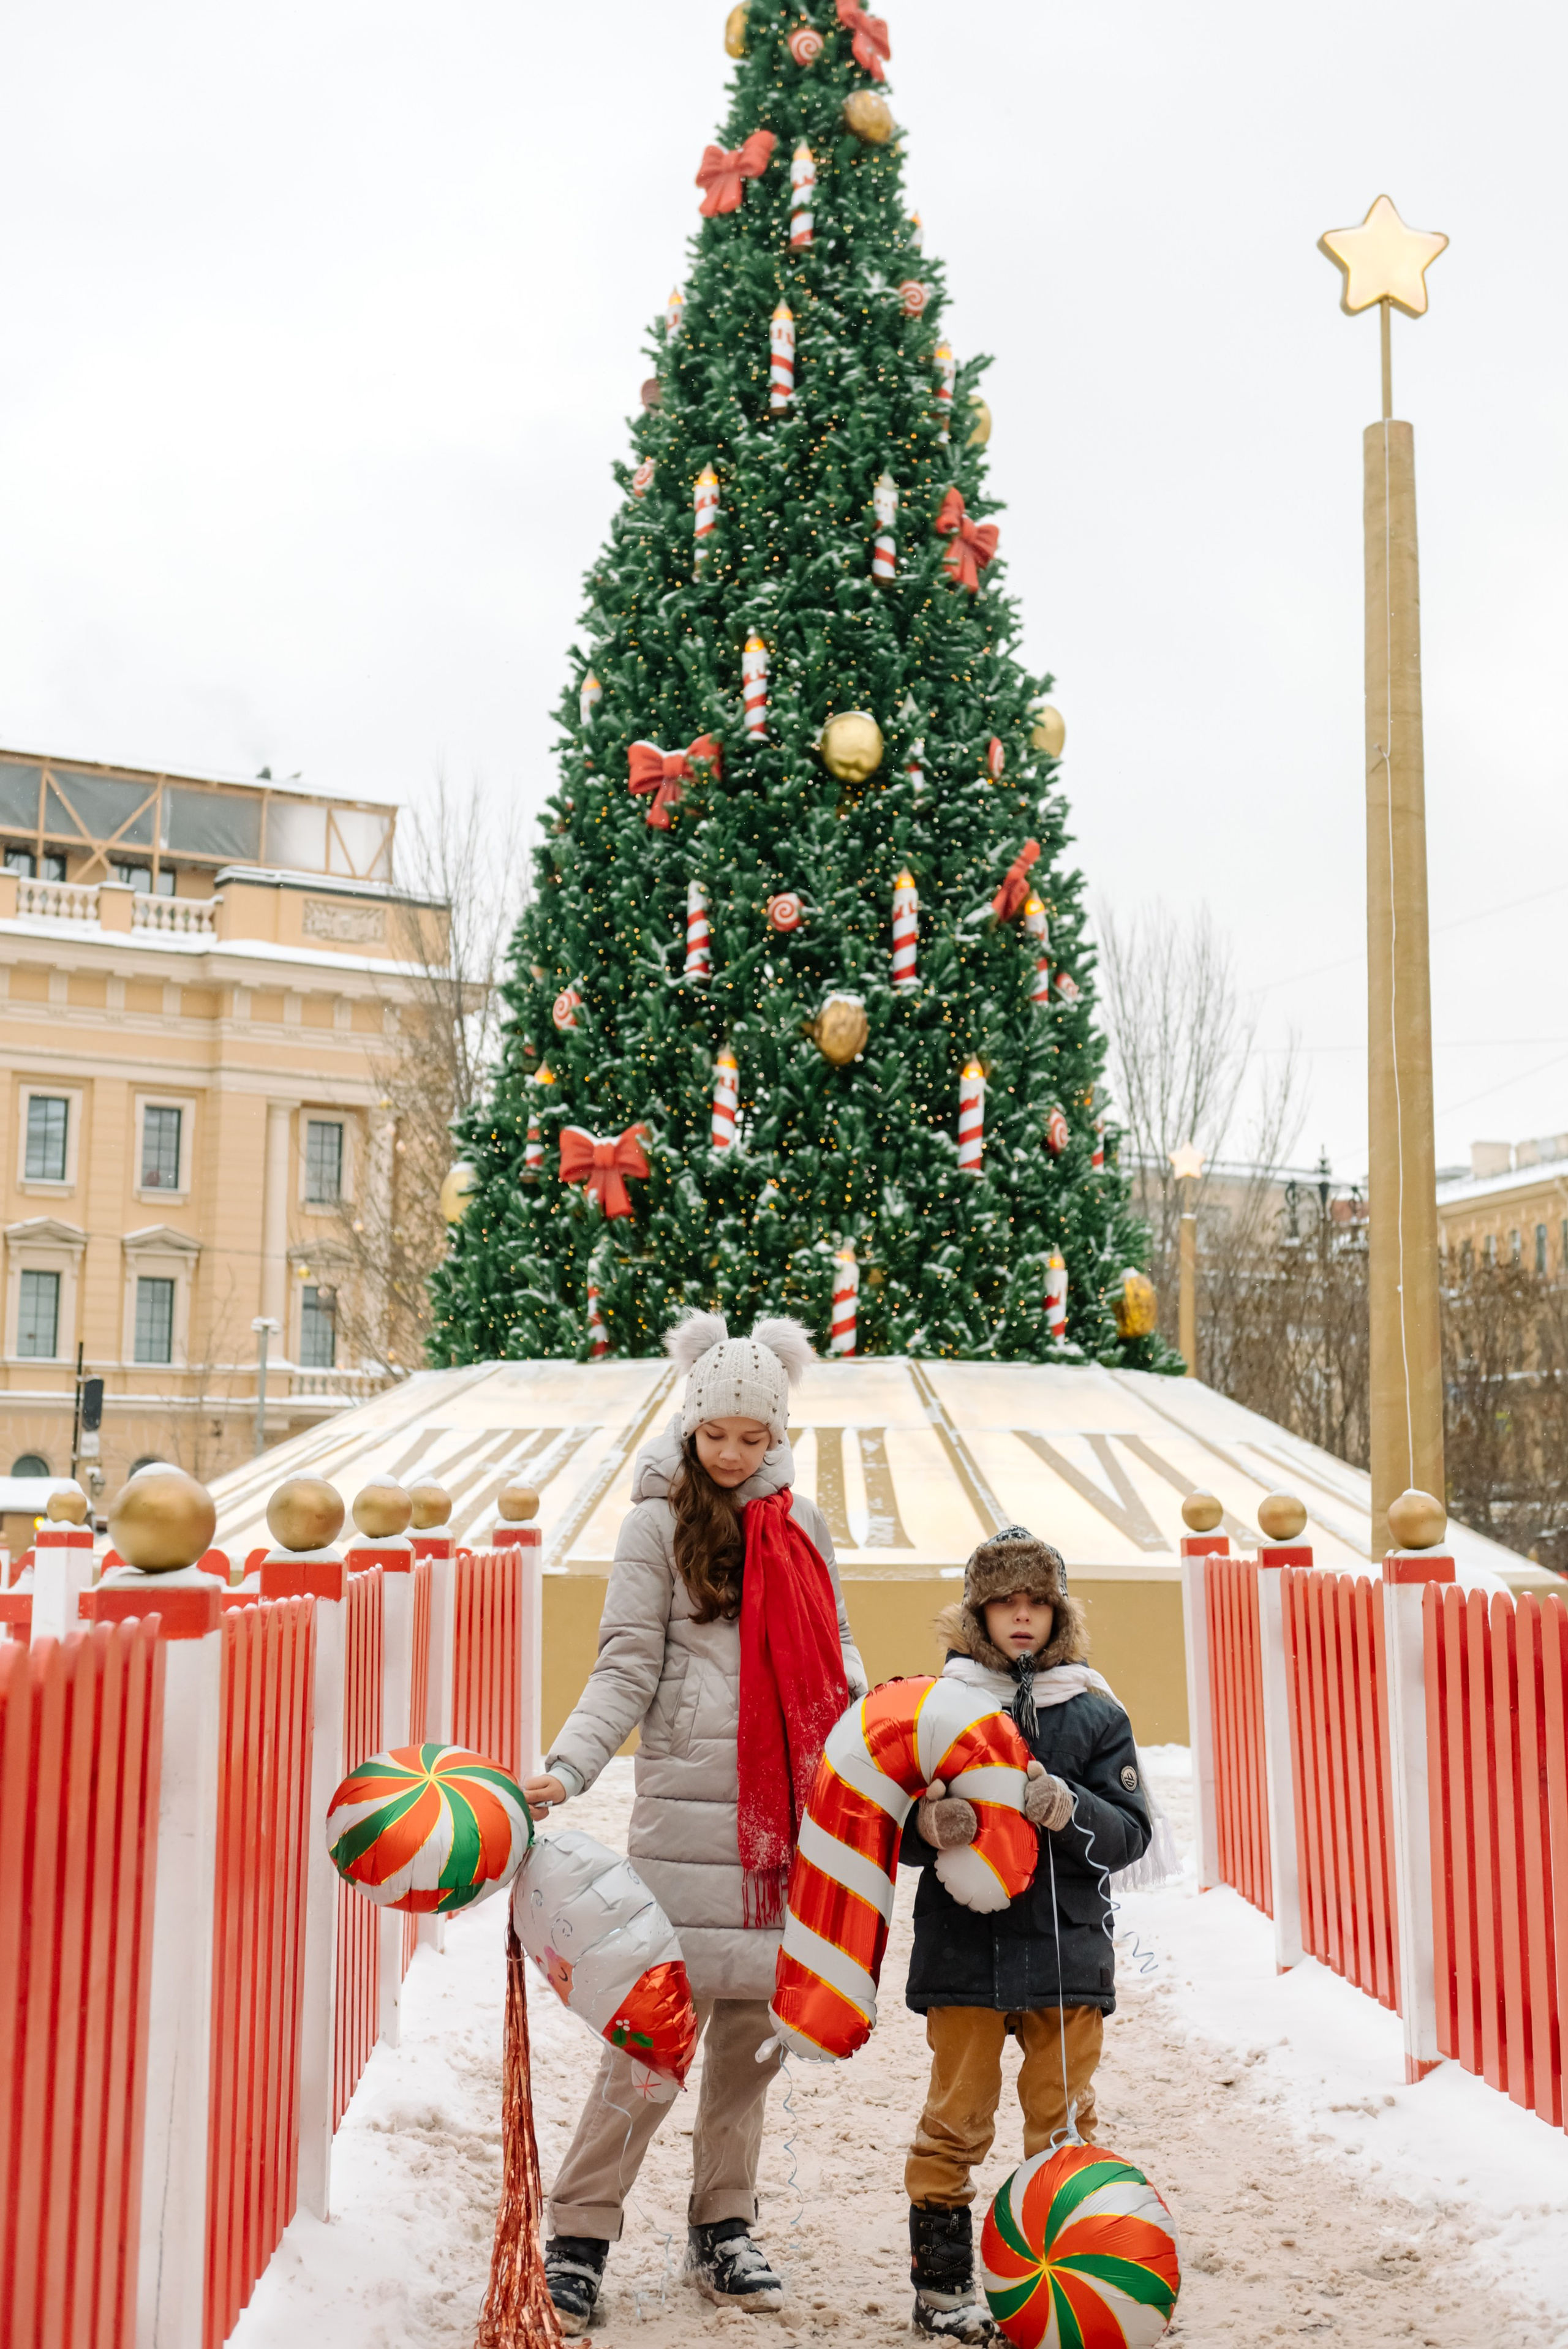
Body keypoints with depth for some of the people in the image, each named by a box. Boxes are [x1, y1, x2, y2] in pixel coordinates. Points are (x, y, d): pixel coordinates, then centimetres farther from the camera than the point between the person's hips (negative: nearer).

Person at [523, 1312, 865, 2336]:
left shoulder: (805, 1525, 14)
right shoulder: (658, 1525, 1)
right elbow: (627, 1670, -4)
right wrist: (566, 1767, -16)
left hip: (789, 1804, 5)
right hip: (691, 1801, -4)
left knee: (755, 2022, 9)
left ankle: (723, 2230, 23)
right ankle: (580, 2238, 6)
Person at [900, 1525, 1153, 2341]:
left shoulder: (1095, 1713, 3)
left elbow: (1131, 1833, 0)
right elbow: (893, 1827, 2)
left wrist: (1068, 1810, -20)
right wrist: (929, 1825, -21)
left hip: (1067, 1949, 1)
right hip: (963, 1948, -1)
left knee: (1064, 2124, 10)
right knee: (955, 2124, 6)